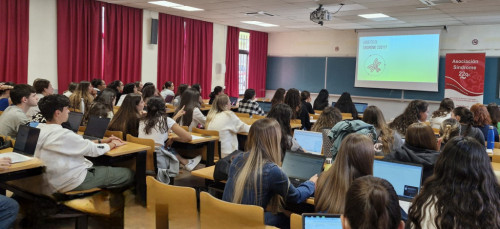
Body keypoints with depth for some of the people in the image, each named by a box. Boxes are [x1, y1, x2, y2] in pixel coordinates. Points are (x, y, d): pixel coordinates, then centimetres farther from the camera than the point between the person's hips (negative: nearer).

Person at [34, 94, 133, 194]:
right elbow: (94, 150, -16)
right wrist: (113, 144, 2)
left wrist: (103, 141, 10)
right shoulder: (62, 135, -26)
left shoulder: (40, 129, 3)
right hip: (73, 182, -10)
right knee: (128, 174, -3)